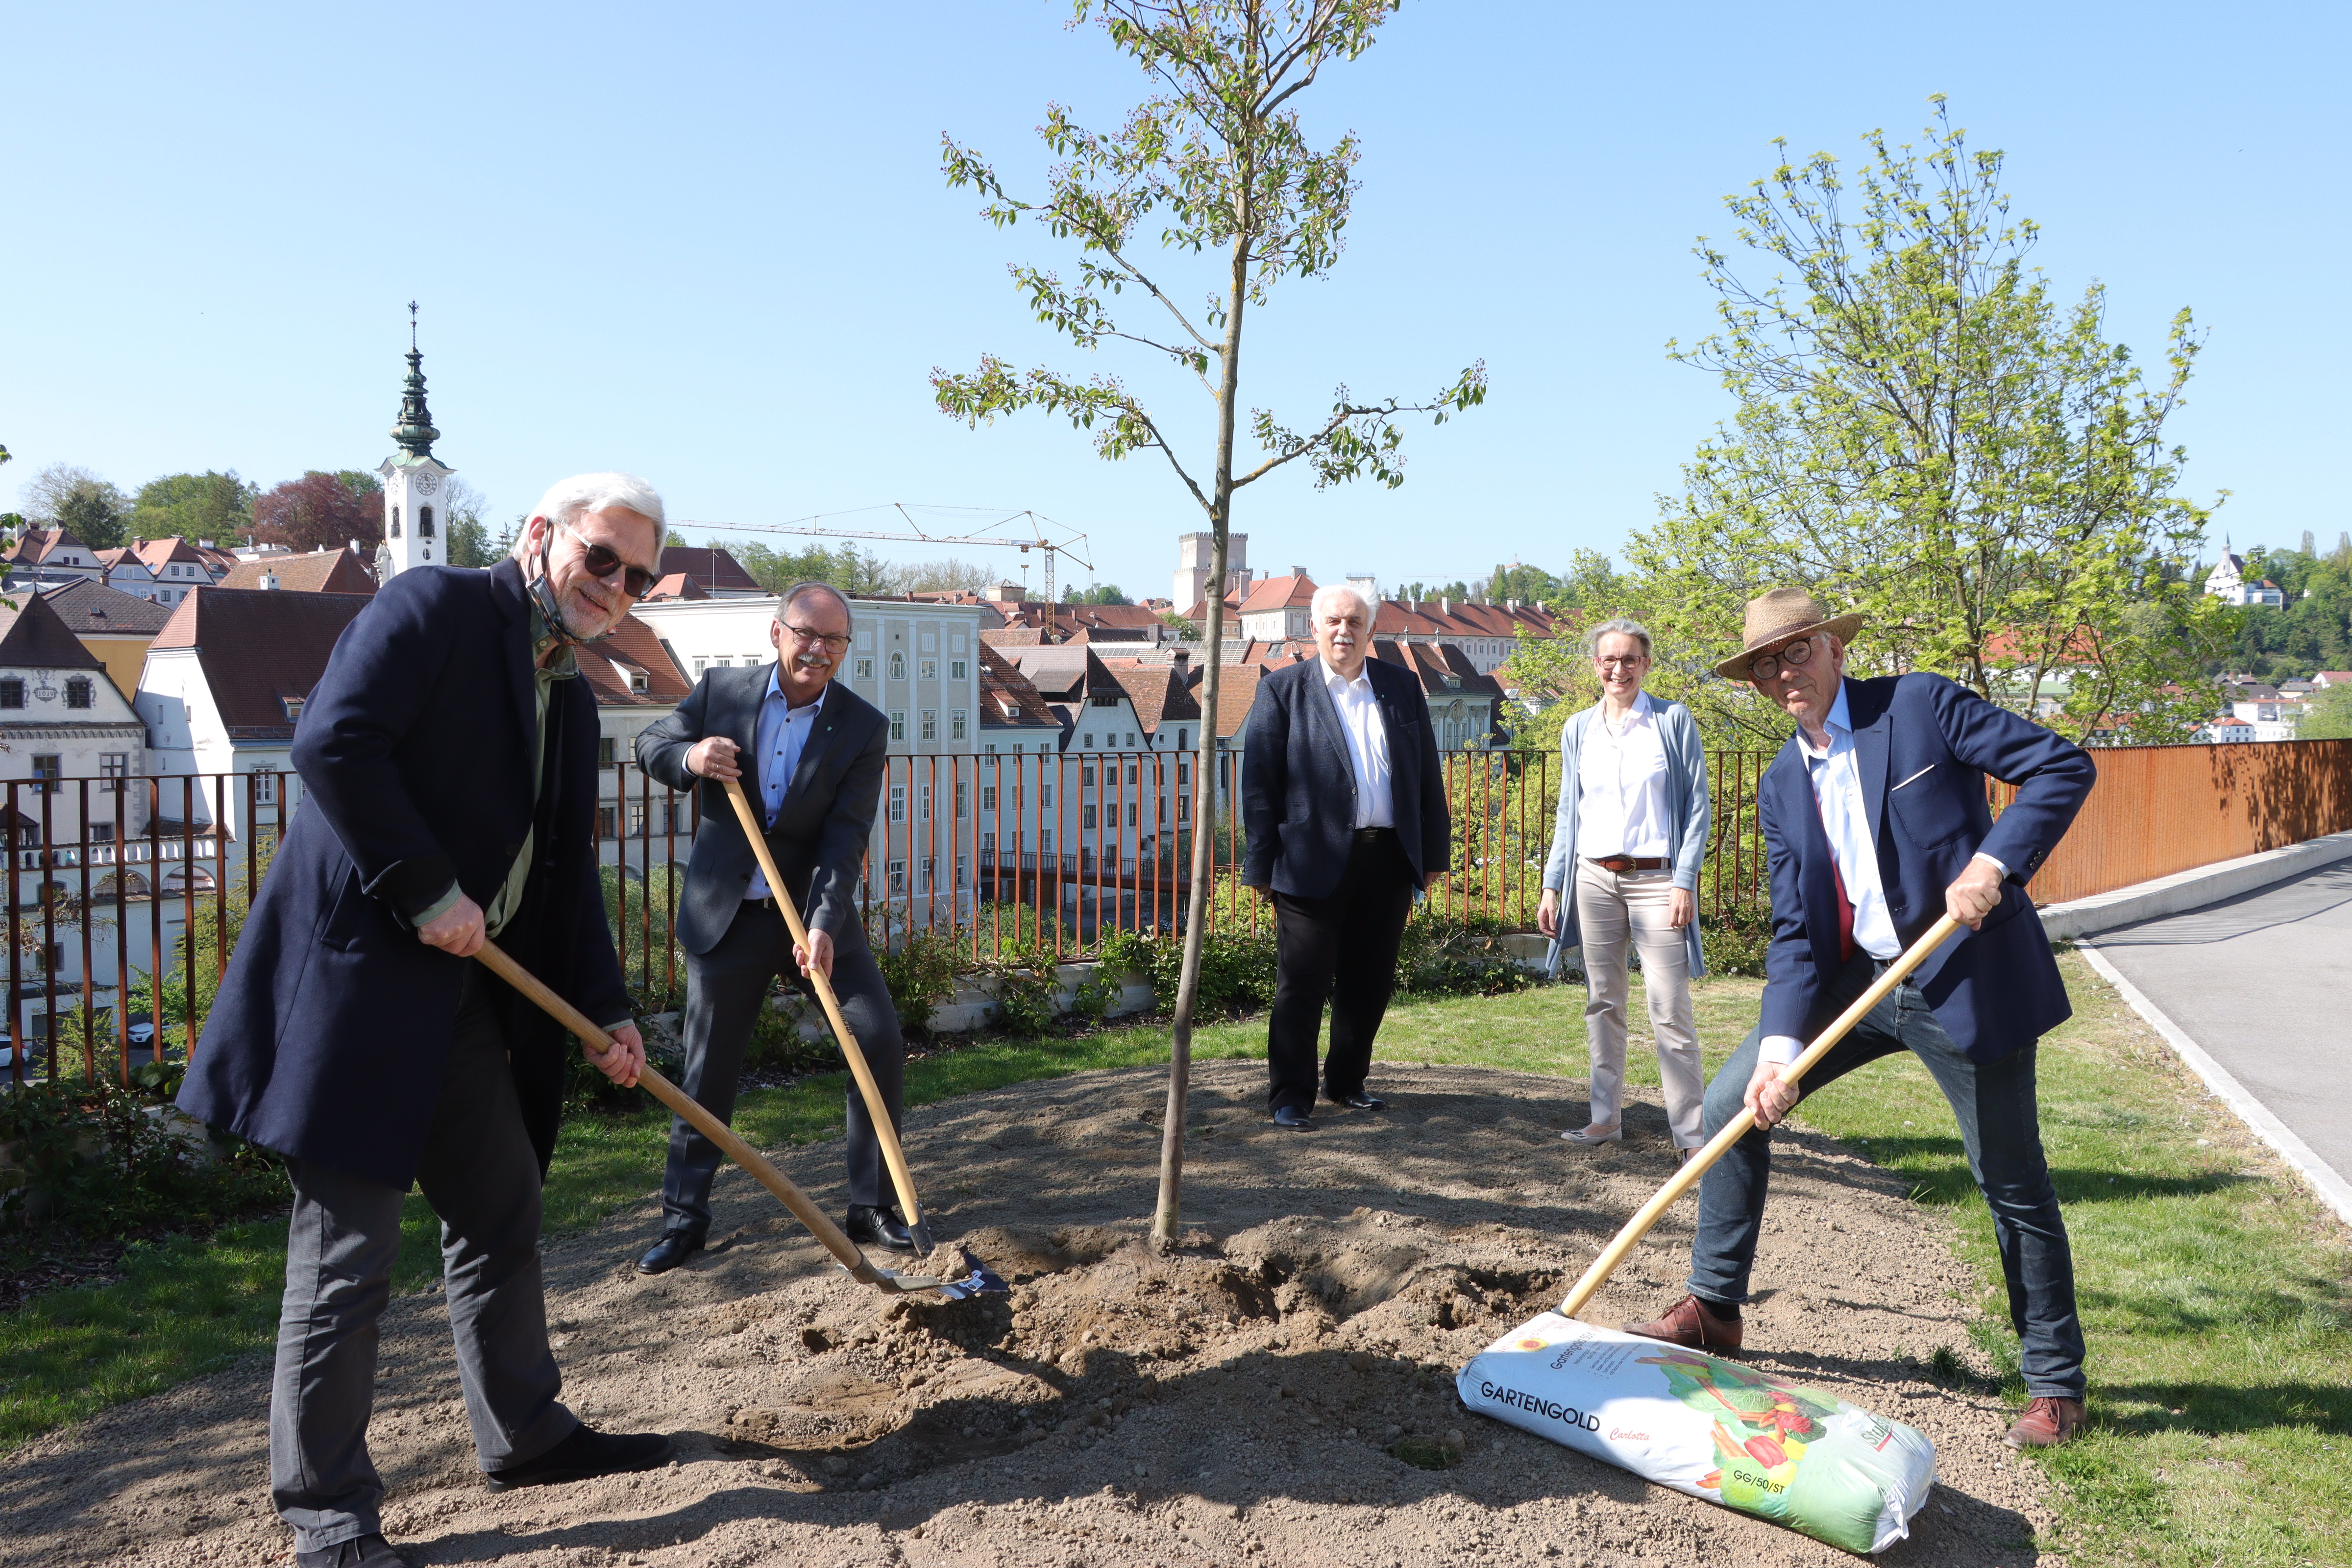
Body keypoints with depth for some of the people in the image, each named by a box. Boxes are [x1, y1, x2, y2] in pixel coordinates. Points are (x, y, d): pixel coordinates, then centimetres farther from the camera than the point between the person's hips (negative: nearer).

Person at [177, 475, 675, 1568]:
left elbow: (564, 872, 17)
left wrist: (606, 1011, 11)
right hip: (358, 974, -9)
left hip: (466, 993, 9)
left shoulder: (571, 700, 15)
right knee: (346, 1252, 0)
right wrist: (429, 892, -19)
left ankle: (525, 1434, 33)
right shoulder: (432, 606, -9)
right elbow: (333, 745, -21)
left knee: (502, 1213, 16)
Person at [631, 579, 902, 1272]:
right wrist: (689, 758, -16)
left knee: (882, 1044, -7)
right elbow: (650, 744, 9)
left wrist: (823, 924, -28)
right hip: (726, 913, 0)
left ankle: (870, 1207, 10)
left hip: (818, 912, 0)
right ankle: (684, 1217, 25)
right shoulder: (721, 691, -3)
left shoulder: (864, 728, -8)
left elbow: (846, 838, -14)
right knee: (708, 1069, 6)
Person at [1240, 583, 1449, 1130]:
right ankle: (1291, 1095, 12)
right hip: (1315, 862, -4)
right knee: (1302, 985, 1)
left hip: (1389, 859, 4)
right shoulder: (1282, 690, 1)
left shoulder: (1403, 688, 11)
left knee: (1369, 983, 12)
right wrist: (1263, 865, -6)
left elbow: (1427, 776, 13)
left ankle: (1346, 1081, 29)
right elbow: (1259, 783, -2)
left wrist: (1433, 853, 9)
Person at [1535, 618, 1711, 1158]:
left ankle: (1691, 1132, 0)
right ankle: (1606, 1118, 19)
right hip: (1593, 878, 4)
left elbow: (1697, 805, -1)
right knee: (1602, 1002, 9)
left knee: (1670, 1008, -7)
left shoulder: (1673, 721, 0)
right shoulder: (1577, 730, 11)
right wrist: (1552, 886, 10)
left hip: (1656, 879, -4)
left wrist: (1685, 881, -9)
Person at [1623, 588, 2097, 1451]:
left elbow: (2064, 765, -10)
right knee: (1731, 1102, 0)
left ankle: (2057, 1384, 26)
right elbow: (1795, 931, 1)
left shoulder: (1920, 705, -8)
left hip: (1968, 979, -5)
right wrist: (1780, 1046, -13)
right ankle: (1713, 1308, 15)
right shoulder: (1782, 784, 6)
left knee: (2013, 1186, 5)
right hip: (1856, 977, 5)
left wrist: (1994, 862, -24)